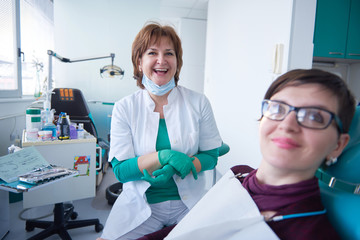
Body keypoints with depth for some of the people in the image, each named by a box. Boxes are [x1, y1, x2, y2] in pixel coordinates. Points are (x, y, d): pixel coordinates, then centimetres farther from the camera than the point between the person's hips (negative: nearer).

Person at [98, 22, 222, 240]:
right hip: (141, 206, 0)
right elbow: (120, 170, -8)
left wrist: (176, 168, -20)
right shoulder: (124, 108, -5)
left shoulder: (198, 103, -4)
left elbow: (211, 156, -2)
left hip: (190, 203, 1)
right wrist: (163, 156, -24)